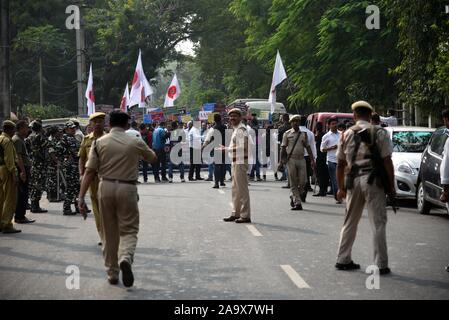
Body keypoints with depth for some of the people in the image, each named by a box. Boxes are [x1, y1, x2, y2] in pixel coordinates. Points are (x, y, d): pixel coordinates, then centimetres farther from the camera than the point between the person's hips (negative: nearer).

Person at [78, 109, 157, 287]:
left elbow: (89, 171, -3)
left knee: (109, 233, 13)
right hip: (127, 188, -2)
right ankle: (125, 258, -25)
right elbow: (153, 158, 18)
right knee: (129, 230, 6)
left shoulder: (99, 142, 1)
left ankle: (112, 273, 19)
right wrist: (145, 148, 39)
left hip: (105, 187, 2)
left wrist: (81, 196, -2)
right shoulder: (136, 143, 0)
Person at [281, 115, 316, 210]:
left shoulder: (303, 134, 11)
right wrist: (282, 160, -3)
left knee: (302, 181, -1)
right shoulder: (287, 134, 4)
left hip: (301, 159, 2)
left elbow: (308, 147, 12)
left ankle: (293, 197, 23)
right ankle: (297, 203, 2)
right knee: (293, 183, -1)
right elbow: (283, 148, 4)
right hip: (291, 160, -2)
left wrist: (312, 160, 6)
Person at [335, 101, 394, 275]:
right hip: (373, 181, -4)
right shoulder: (380, 133, -3)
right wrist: (391, 187, -1)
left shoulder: (346, 135, 8)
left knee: (350, 222, 16)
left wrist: (341, 188, 19)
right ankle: (381, 265, 0)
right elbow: (387, 162, -8)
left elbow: (340, 164, 11)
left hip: (353, 181, 4)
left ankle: (343, 260, 21)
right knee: (378, 223, 1)